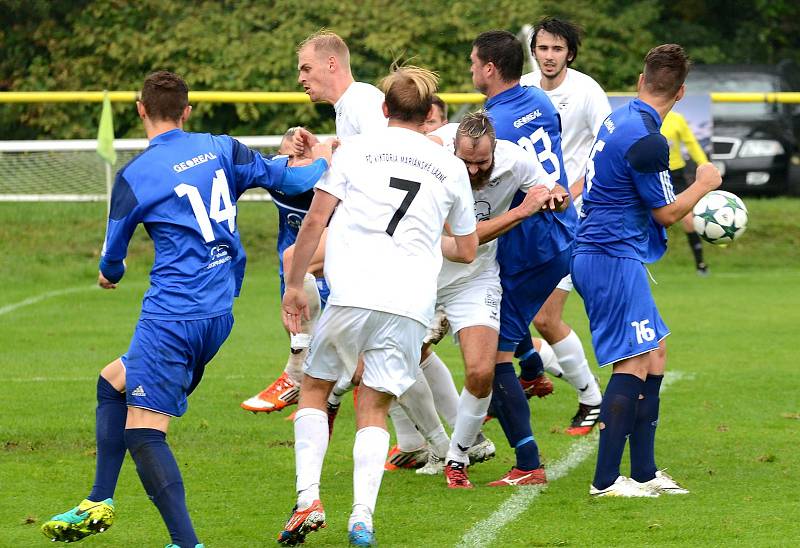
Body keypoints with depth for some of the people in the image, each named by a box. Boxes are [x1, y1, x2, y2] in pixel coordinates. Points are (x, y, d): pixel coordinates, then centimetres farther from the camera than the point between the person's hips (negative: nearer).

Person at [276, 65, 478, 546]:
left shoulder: (357, 149, 8)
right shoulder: (451, 168, 16)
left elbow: (315, 222, 4)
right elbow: (467, 250, 25)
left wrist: (294, 285, 13)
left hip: (352, 294, -2)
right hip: (411, 304, 2)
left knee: (315, 388, 17)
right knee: (375, 408, 10)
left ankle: (308, 500, 2)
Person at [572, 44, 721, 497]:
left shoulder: (620, 120, 9)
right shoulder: (647, 141, -20)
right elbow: (667, 213, -10)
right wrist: (703, 185, 5)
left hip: (596, 252, 10)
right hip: (614, 260, -10)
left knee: (654, 354, 13)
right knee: (635, 363, -10)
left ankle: (644, 473, 15)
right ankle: (606, 480, -11)